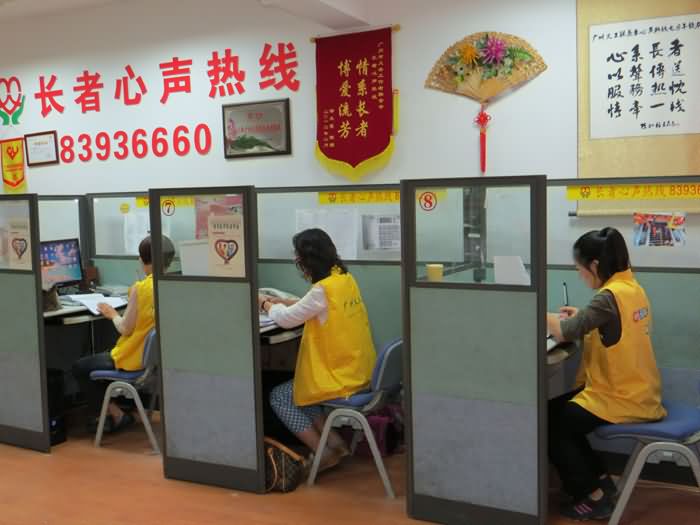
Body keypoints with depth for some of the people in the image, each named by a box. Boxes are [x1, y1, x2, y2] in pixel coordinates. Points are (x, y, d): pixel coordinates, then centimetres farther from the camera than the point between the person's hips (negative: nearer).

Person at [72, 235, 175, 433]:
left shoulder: (141, 288, -21)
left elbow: (125, 329, -15)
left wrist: (112, 314, 4)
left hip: (136, 359, -8)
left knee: (79, 368, 15)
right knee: (99, 357, 32)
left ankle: (116, 415, 15)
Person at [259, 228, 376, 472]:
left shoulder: (323, 289, -22)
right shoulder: (345, 279, 4)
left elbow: (286, 319, -12)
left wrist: (265, 304, 6)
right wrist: (279, 301, 16)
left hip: (343, 379, -8)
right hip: (360, 372, 9)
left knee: (278, 397, 9)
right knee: (298, 389, 23)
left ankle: (325, 453, 5)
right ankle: (334, 442, 14)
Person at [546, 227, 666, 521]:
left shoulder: (610, 295, -23)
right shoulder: (632, 287, 5)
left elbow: (564, 333, -25)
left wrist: (546, 316, -7)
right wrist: (582, 316, 8)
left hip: (622, 399, -9)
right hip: (638, 393, 9)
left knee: (550, 423, 2)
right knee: (559, 409, 18)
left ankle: (594, 498, 10)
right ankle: (601, 480, 22)